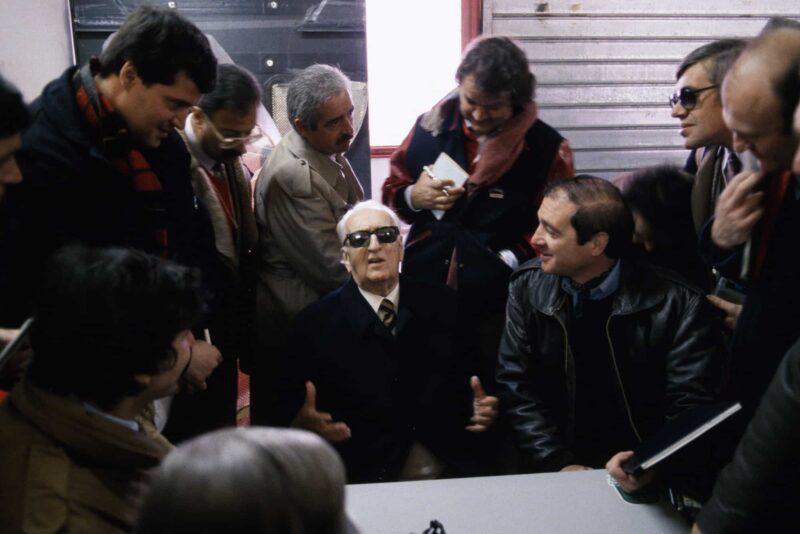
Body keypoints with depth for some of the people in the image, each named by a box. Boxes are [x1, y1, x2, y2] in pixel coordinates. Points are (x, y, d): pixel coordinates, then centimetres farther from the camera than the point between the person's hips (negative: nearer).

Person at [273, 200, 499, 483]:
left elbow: (471, 373, 14)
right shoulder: (316, 322, 4)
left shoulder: (442, 304, 11)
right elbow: (290, 405, 2)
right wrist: (303, 422, -19)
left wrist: (481, 409, -5)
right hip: (365, 480, -2)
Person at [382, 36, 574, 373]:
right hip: (422, 294, 2)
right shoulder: (431, 127, 1)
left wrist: (509, 258, -13)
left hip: (496, 305, -2)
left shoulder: (547, 148, -6)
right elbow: (392, 192, 11)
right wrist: (414, 197, -10)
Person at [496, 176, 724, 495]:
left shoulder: (677, 303, -11)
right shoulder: (528, 287, -3)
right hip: (565, 472, 1)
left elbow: (694, 407, -10)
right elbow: (515, 384, -3)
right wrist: (558, 464, -13)